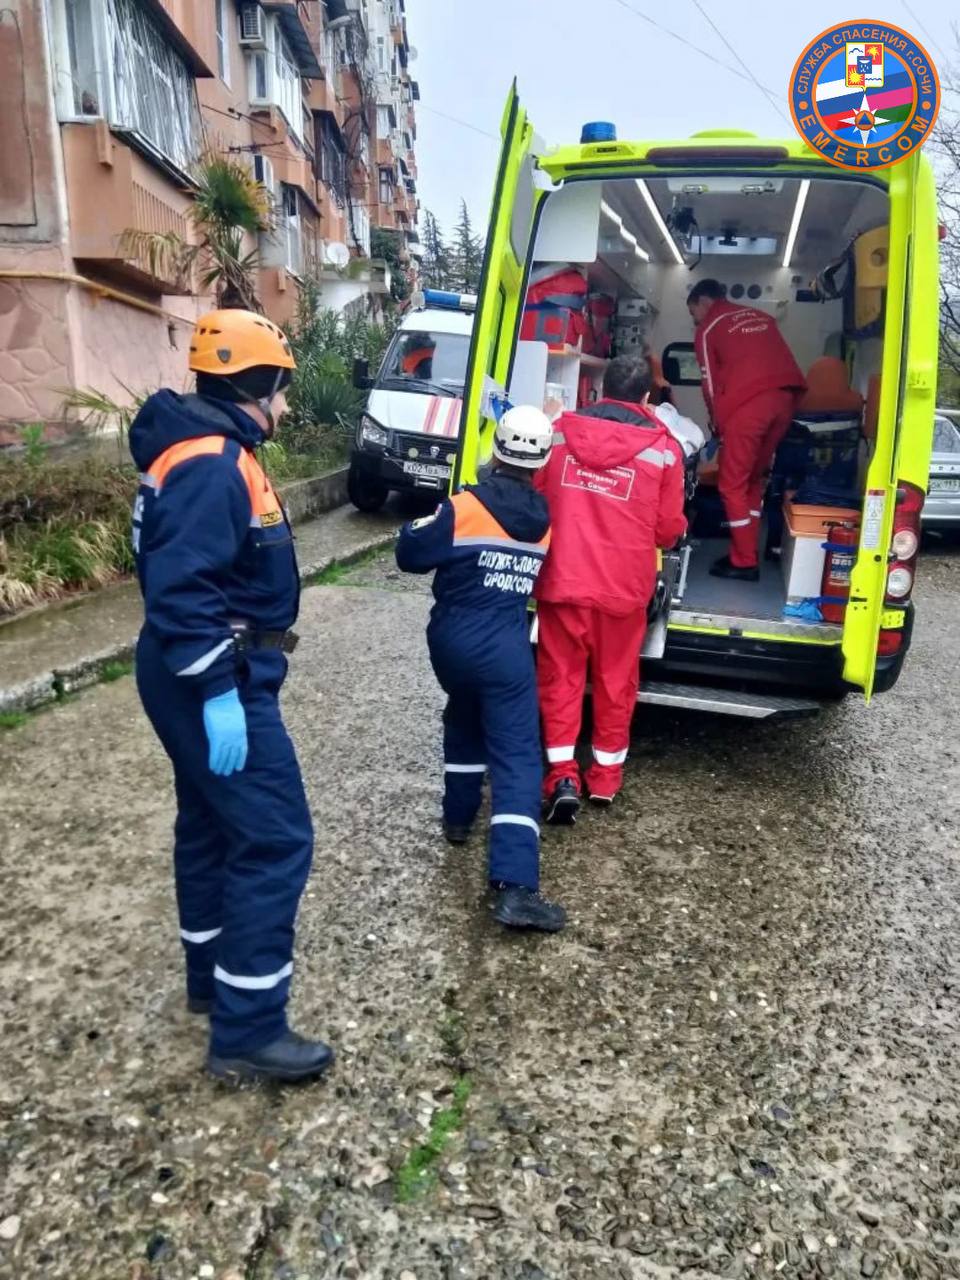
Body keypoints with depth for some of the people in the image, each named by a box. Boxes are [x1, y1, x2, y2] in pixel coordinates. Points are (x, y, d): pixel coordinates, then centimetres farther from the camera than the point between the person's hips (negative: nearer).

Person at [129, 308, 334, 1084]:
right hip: (217, 682, -11)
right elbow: (181, 591, -28)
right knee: (276, 839, -7)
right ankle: (247, 1032, 3)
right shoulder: (212, 465, -20)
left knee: (214, 825, 20)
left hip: (211, 675, 11)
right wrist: (218, 696, -28)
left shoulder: (215, 453, 13)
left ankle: (213, 978, 37)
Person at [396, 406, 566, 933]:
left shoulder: (465, 507, -10)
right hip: (506, 647, 0)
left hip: (451, 640, 0)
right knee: (517, 758, -5)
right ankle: (516, 887, -15)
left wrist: (420, 527, 14)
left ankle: (459, 815, 41)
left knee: (463, 720, 30)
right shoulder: (544, 520, 4)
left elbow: (410, 555, -6)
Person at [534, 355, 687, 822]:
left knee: (560, 676, 13)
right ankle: (605, 777, 26)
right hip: (623, 586, 0)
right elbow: (668, 529, 1)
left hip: (561, 579, 1)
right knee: (614, 681, 15)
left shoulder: (559, 431, 0)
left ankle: (562, 776, 7)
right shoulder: (664, 447, -4)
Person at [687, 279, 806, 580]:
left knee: (732, 483, 3)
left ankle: (744, 562, 3)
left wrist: (719, 424, 21)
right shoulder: (761, 316, 28)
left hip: (749, 401, -6)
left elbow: (711, 382, 10)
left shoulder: (708, 328, 12)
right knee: (754, 478, 18)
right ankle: (747, 552, 22)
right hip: (785, 396, 6)